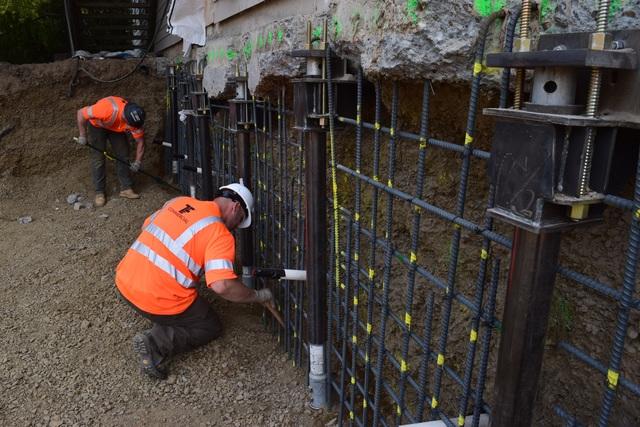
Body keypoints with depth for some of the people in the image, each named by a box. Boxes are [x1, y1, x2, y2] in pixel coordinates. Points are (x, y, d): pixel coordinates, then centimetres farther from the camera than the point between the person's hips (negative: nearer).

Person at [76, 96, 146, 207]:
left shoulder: (135, 120, -31)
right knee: (98, 158, -5)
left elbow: (140, 141, -16)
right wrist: (82, 135, -25)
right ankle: (99, 192, 4)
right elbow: (80, 113, -31)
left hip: (116, 128, 3)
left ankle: (126, 188, 11)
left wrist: (138, 161, -23)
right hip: (98, 125, -3)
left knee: (123, 155, -1)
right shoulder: (107, 110, -45)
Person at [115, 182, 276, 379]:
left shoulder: (178, 201, 7)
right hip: (158, 300, -8)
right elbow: (221, 286, -26)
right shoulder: (220, 234, -14)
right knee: (212, 328, 15)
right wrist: (258, 296, -10)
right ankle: (156, 343, -6)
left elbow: (146, 226, 23)